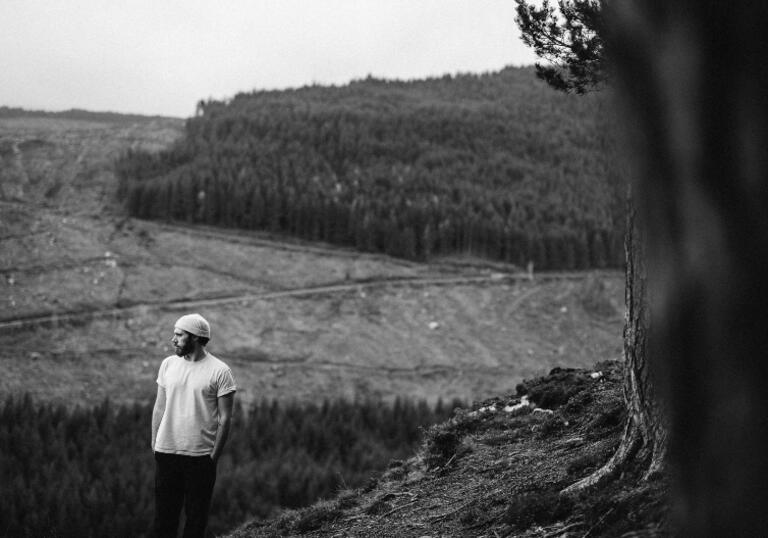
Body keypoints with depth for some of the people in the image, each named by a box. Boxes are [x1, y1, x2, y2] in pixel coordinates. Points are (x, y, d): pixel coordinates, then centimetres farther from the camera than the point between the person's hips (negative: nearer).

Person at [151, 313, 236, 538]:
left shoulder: (219, 371, -8)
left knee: (196, 515, 5)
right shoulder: (168, 364, 5)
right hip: (166, 452, 3)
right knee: (164, 513, 6)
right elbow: (159, 408, 10)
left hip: (200, 456, -3)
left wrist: (214, 456, -6)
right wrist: (154, 445, 7)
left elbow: (225, 418, -6)